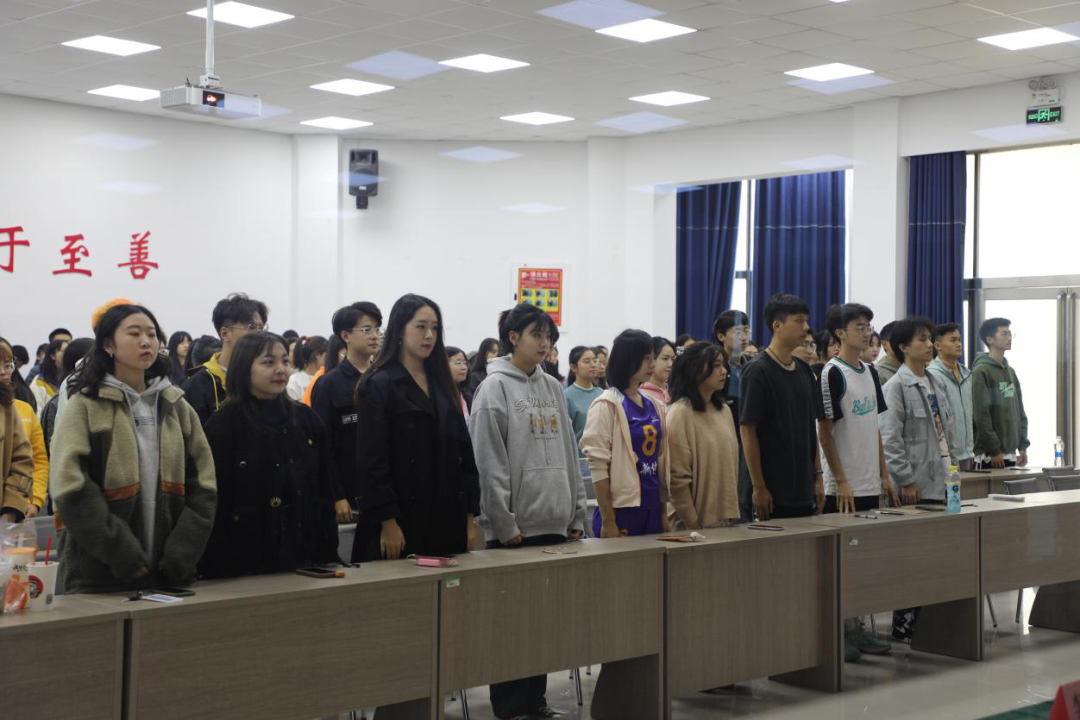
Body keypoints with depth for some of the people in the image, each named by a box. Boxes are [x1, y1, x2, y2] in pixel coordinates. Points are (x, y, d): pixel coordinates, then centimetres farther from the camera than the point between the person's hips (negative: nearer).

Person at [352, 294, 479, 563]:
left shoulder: (443, 384, 14)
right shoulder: (378, 386, -5)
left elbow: (464, 451, 13)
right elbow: (373, 461, -11)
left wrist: (469, 516, 7)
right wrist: (387, 523, -17)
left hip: (447, 521, 6)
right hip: (402, 522, -6)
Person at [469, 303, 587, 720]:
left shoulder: (553, 388, 13)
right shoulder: (495, 388, -6)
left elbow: (569, 455, 15)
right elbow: (489, 463, -11)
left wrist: (576, 515, 11)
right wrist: (504, 524, -14)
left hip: (554, 522, 6)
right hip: (515, 526, -6)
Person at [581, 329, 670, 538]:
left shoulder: (654, 406, 11)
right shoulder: (607, 405, -9)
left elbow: (661, 460, 14)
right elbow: (598, 465, -12)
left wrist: (664, 512, 12)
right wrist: (607, 521, -14)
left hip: (652, 508, 6)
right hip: (621, 509, -6)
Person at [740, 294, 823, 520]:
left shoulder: (804, 371, 11)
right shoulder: (758, 372, -11)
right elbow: (747, 430, -13)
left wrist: (817, 476, 12)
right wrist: (759, 487, -15)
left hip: (804, 491, 7)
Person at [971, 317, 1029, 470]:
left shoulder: (1011, 372, 16)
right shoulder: (981, 371, -9)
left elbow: (1019, 411, 18)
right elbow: (981, 415, -15)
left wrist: (1023, 446, 9)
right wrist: (994, 450, -17)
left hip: (1010, 453, 7)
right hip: (989, 455, -7)